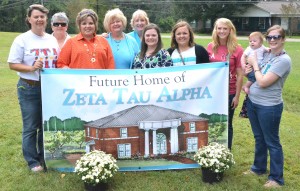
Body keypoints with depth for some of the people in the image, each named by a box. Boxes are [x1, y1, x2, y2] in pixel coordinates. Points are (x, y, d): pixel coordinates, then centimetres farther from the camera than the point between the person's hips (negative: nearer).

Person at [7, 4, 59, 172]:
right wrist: (31, 68, -22)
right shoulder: (22, 40, -6)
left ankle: (44, 157, 28)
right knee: (31, 127, 3)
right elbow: (12, 64, -8)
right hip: (29, 89, -4)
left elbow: (59, 63, 15)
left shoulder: (52, 39, 8)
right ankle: (33, 161, 17)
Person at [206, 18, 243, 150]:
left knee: (226, 124, 12)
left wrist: (237, 96, -6)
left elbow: (240, 75, -7)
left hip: (229, 93, -3)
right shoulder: (210, 47, 1)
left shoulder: (237, 50, -10)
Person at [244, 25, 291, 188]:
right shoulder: (266, 54, 4)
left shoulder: (284, 60, -19)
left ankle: (276, 178, 19)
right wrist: (250, 71, -4)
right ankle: (258, 168, 39)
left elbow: (263, 82, -24)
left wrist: (255, 65, -11)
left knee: (272, 142, 5)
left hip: (269, 107, -7)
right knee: (259, 138, 21)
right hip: (252, 102, 8)